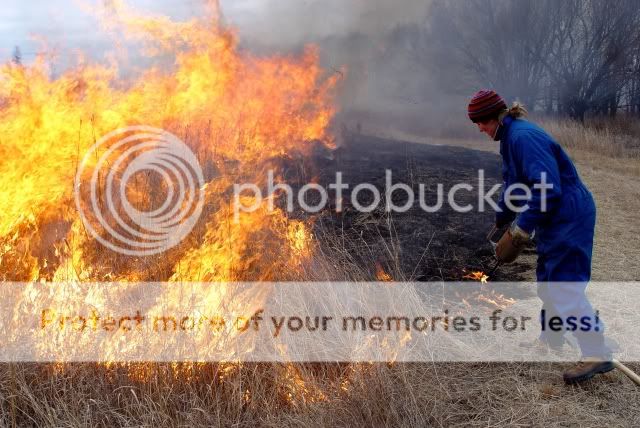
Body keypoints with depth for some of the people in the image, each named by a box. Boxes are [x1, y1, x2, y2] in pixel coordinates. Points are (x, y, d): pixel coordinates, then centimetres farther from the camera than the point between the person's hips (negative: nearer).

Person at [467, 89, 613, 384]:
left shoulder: (524, 137, -23)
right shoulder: (511, 137, 10)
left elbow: (547, 189, -29)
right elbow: (512, 183, 23)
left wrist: (521, 229, -23)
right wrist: (501, 220, 32)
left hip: (569, 218, -11)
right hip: (554, 217, 11)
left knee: (565, 286, -10)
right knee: (547, 281, 20)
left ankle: (597, 355, -4)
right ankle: (551, 339, 35)